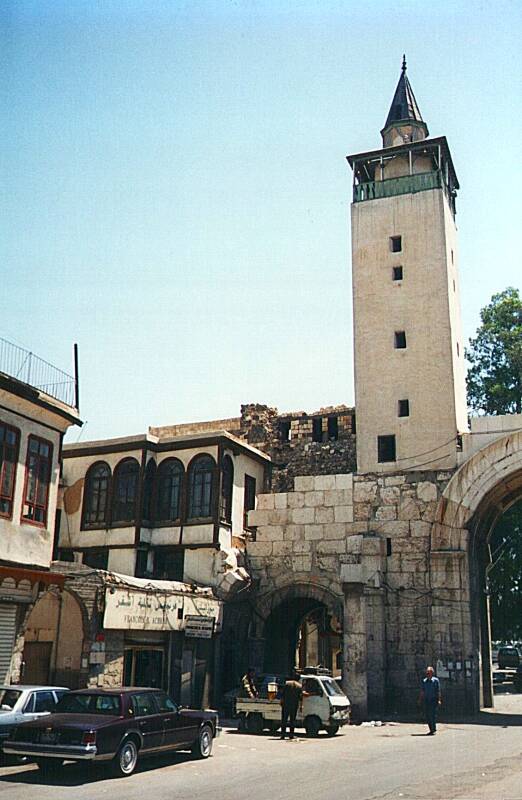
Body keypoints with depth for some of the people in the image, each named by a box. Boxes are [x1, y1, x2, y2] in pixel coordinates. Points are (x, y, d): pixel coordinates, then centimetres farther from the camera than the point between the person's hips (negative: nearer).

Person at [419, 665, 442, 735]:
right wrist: (420, 699, 6)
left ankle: (434, 729, -3)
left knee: (433, 714, -10)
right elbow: (422, 691, 13)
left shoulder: (436, 680, -1)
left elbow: (438, 691, -3)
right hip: (426, 700, 4)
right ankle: (431, 730, 15)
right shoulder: (424, 681, 10)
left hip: (434, 700, -4)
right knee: (427, 715, 5)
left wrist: (439, 700, -10)